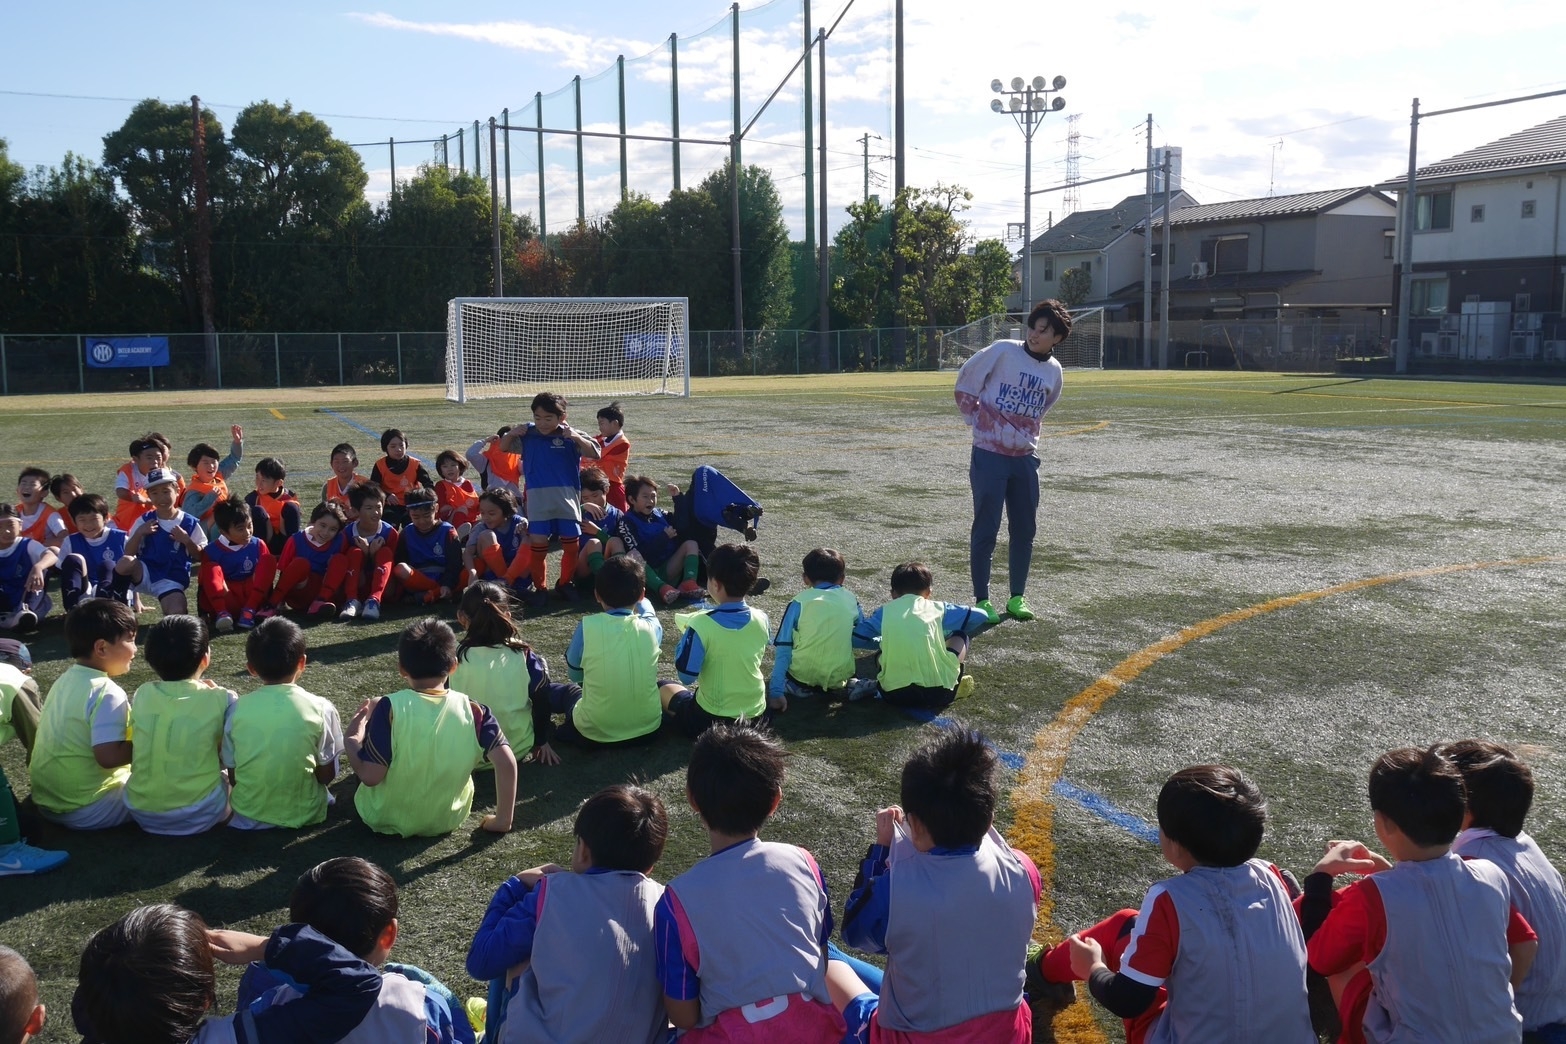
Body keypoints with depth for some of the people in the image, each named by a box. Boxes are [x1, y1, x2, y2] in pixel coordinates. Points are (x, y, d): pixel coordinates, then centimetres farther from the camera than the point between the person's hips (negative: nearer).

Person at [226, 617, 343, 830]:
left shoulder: (237, 710, -8)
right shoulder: (321, 709, -13)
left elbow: (234, 774, 1)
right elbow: (327, 775, -4)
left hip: (249, 815, 1)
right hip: (304, 814, -1)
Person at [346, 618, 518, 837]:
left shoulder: (390, 708, -22)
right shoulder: (474, 712, -15)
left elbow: (370, 776, -21)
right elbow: (507, 763, -21)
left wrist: (351, 739, -2)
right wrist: (502, 820, -8)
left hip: (385, 820, -2)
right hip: (446, 820, 3)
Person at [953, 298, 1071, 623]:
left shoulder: (1054, 370, 6)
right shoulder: (1003, 351, -9)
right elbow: (965, 382, -1)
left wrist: (1027, 433, 12)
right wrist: (978, 422, -2)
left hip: (1025, 458, 5)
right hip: (989, 455, -5)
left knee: (1024, 529, 8)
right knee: (986, 529, -2)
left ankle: (1017, 598, 21)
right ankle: (982, 600, 7)